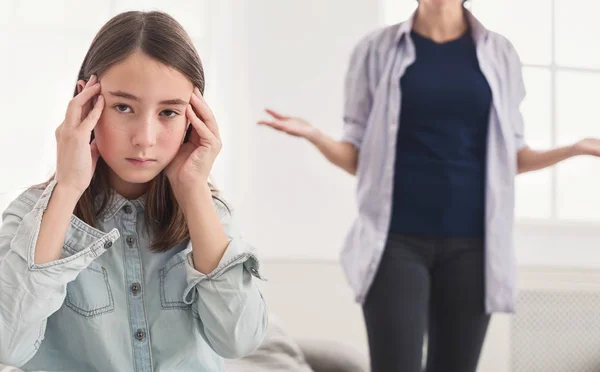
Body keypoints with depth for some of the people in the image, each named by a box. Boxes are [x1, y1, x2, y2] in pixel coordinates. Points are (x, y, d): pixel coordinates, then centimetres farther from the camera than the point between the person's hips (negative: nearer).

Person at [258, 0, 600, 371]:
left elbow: (510, 157, 12)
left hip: (471, 241, 2)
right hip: (396, 239, -2)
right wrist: (312, 135, -14)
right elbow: (357, 158, 6)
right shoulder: (377, 50, 4)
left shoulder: (500, 54, 8)